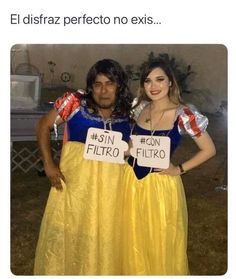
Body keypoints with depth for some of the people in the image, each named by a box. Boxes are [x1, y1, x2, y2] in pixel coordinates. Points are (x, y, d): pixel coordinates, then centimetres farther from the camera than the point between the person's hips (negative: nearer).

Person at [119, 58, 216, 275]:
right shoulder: (140, 108, 0)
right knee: (134, 240, 18)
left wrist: (179, 169, -11)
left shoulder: (183, 114, -14)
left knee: (161, 242, 11)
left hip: (161, 184, -4)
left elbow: (209, 149, -8)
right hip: (132, 180, 5)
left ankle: (163, 272, 37)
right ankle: (136, 273, 42)